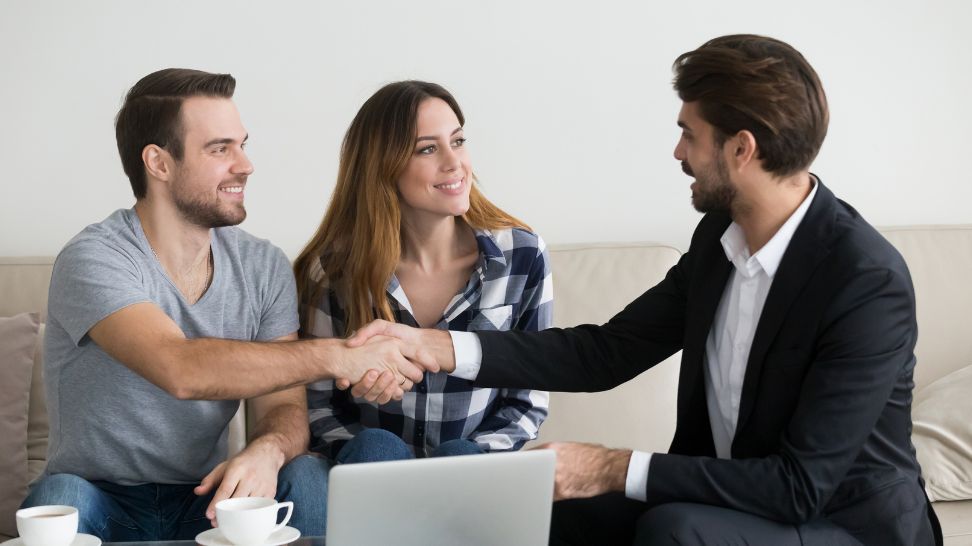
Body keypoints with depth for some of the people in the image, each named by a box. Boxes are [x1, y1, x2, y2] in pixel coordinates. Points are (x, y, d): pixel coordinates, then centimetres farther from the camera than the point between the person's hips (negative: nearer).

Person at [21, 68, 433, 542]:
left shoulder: (264, 267, 0)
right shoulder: (93, 260, -17)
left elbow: (282, 406, -5)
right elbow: (181, 369, -34)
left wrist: (267, 451, -30)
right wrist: (337, 356, -32)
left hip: (208, 500, 4)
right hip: (104, 503, -3)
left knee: (305, 477, -24)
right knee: (60, 497, -35)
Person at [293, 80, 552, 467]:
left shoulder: (523, 257, -3)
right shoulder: (334, 269, -6)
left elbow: (527, 402, 4)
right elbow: (315, 402, 0)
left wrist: (466, 463, -13)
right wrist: (372, 461, -18)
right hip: (367, 471, -1)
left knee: (460, 454, -31)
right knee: (376, 448, -32)